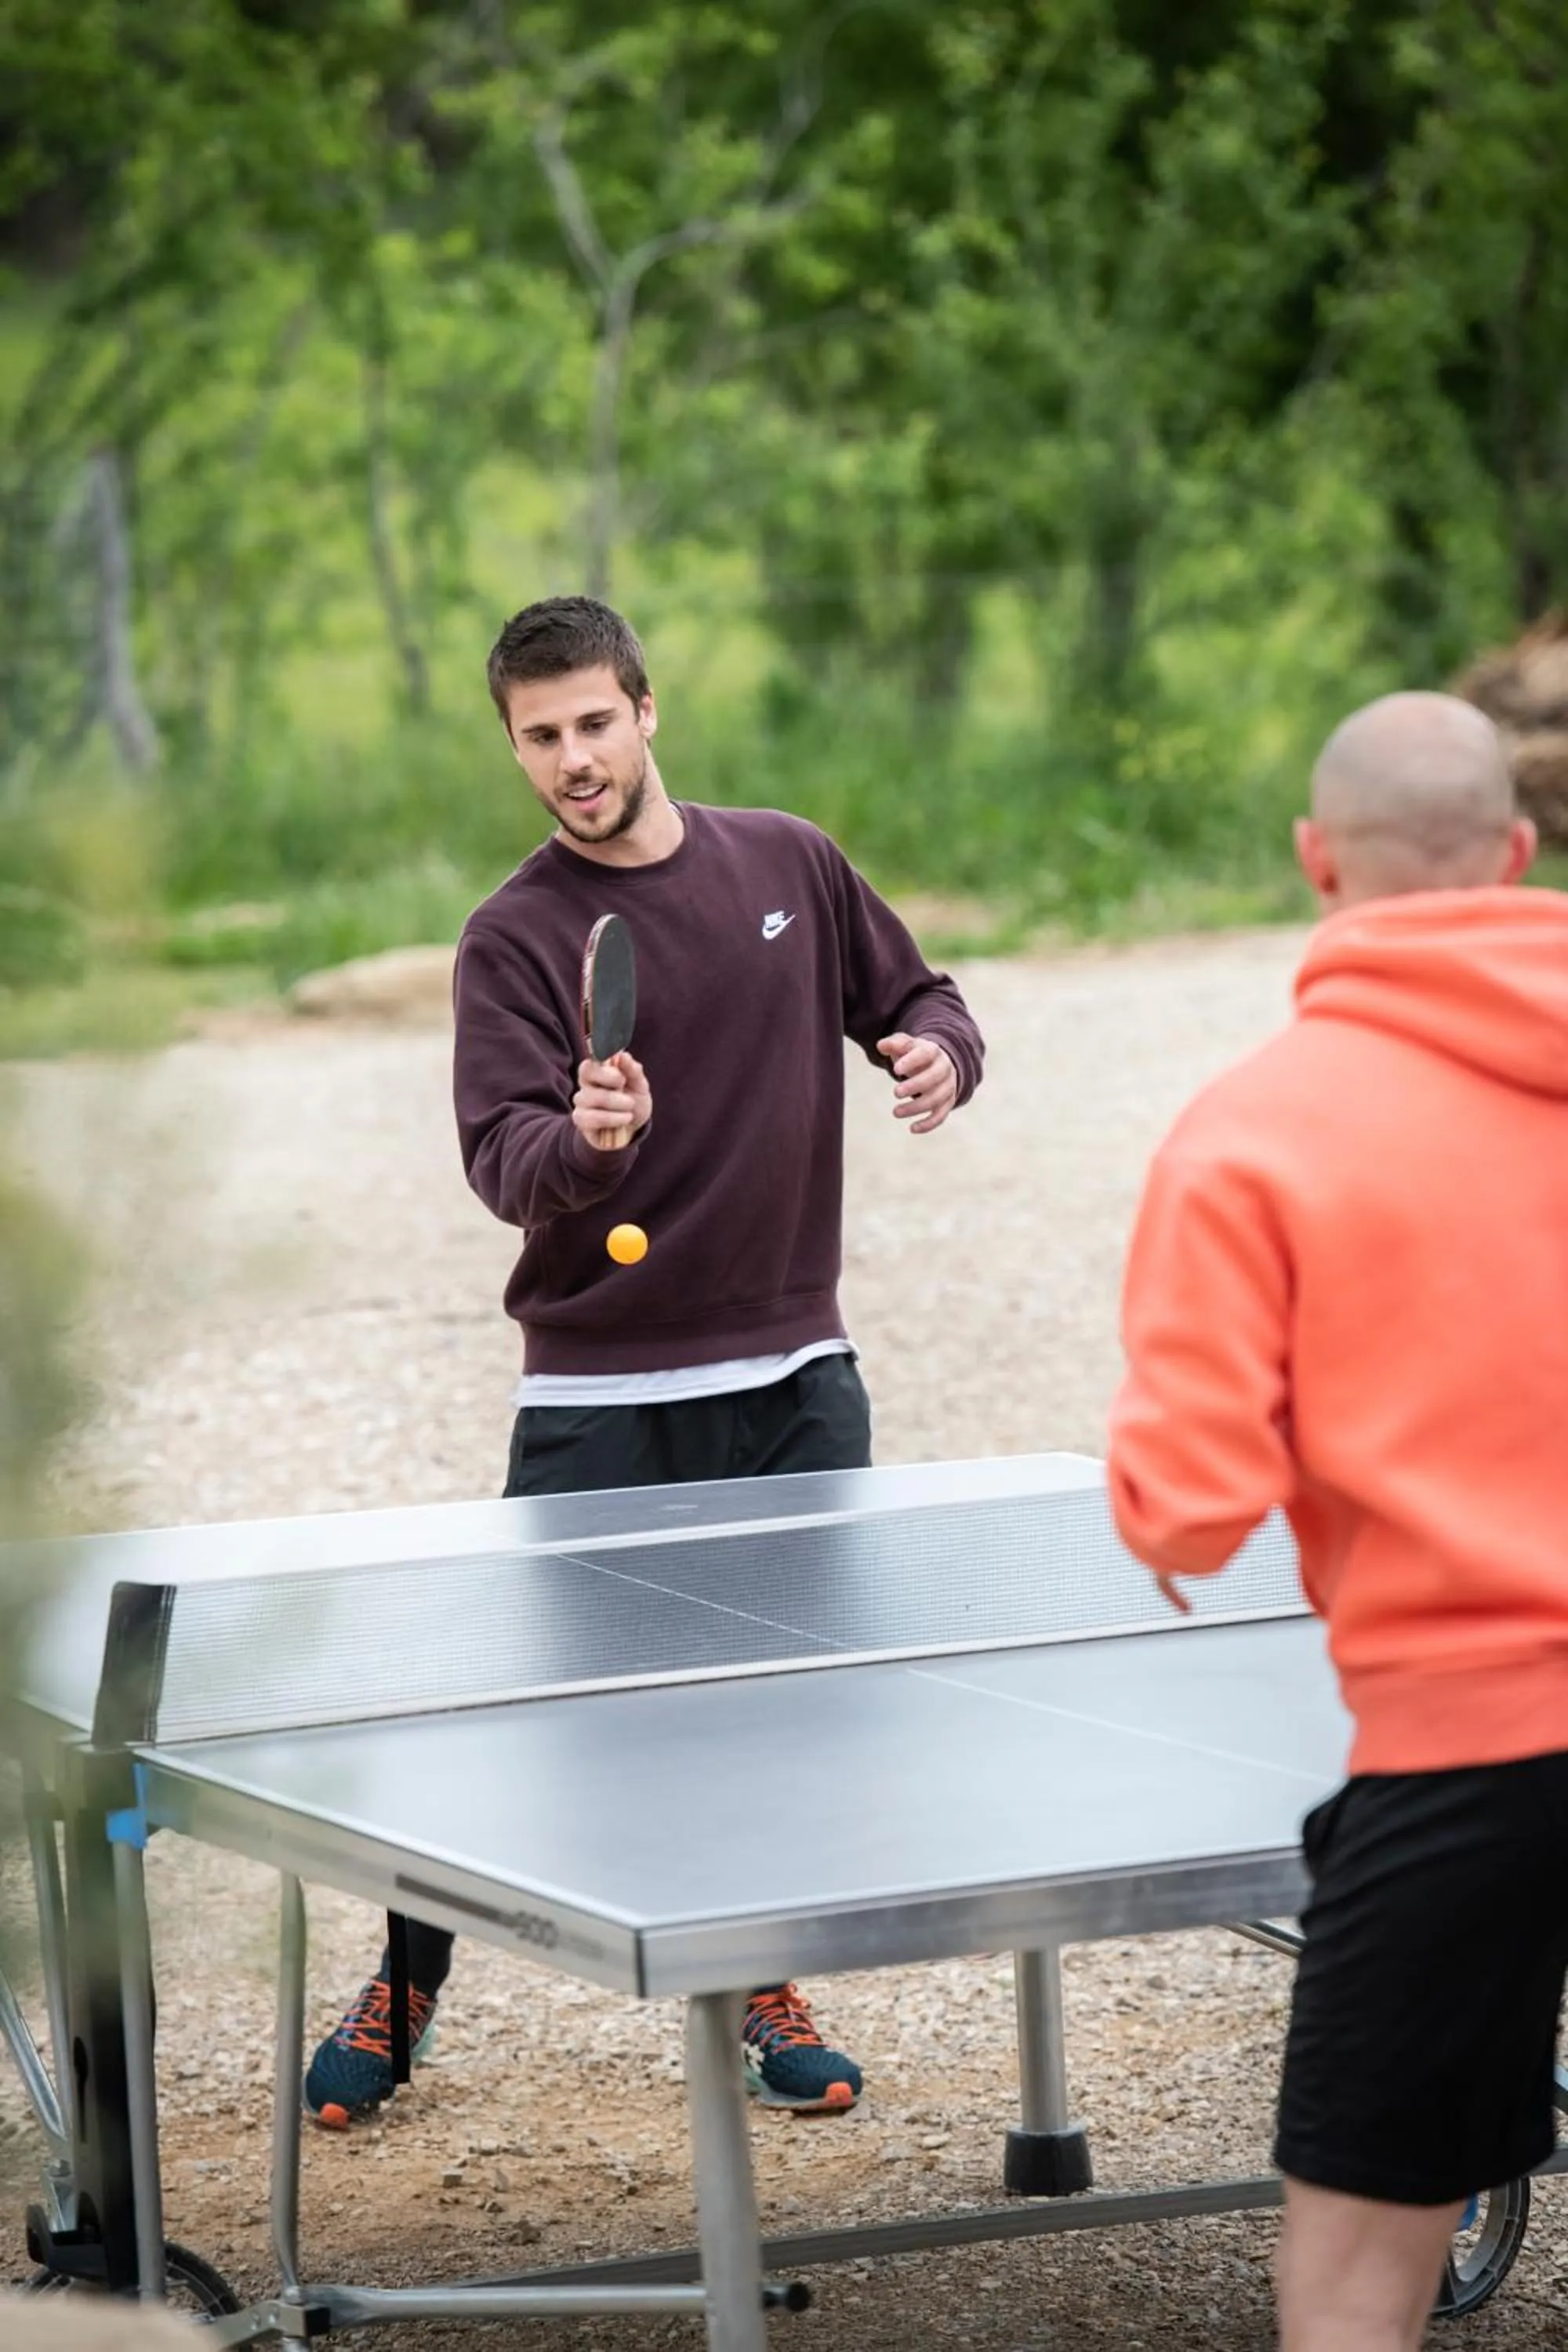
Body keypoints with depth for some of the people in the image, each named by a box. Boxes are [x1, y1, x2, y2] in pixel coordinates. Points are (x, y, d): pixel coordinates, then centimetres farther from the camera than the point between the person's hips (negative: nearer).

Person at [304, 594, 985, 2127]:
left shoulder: (791, 865, 5)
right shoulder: (513, 938, -7)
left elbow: (915, 1000, 16)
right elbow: (501, 1158, -18)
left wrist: (939, 1054, -6)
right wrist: (580, 1141, -40)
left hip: (794, 1378, 3)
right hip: (599, 1394, -3)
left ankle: (758, 1992, 22)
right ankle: (404, 1991, 17)